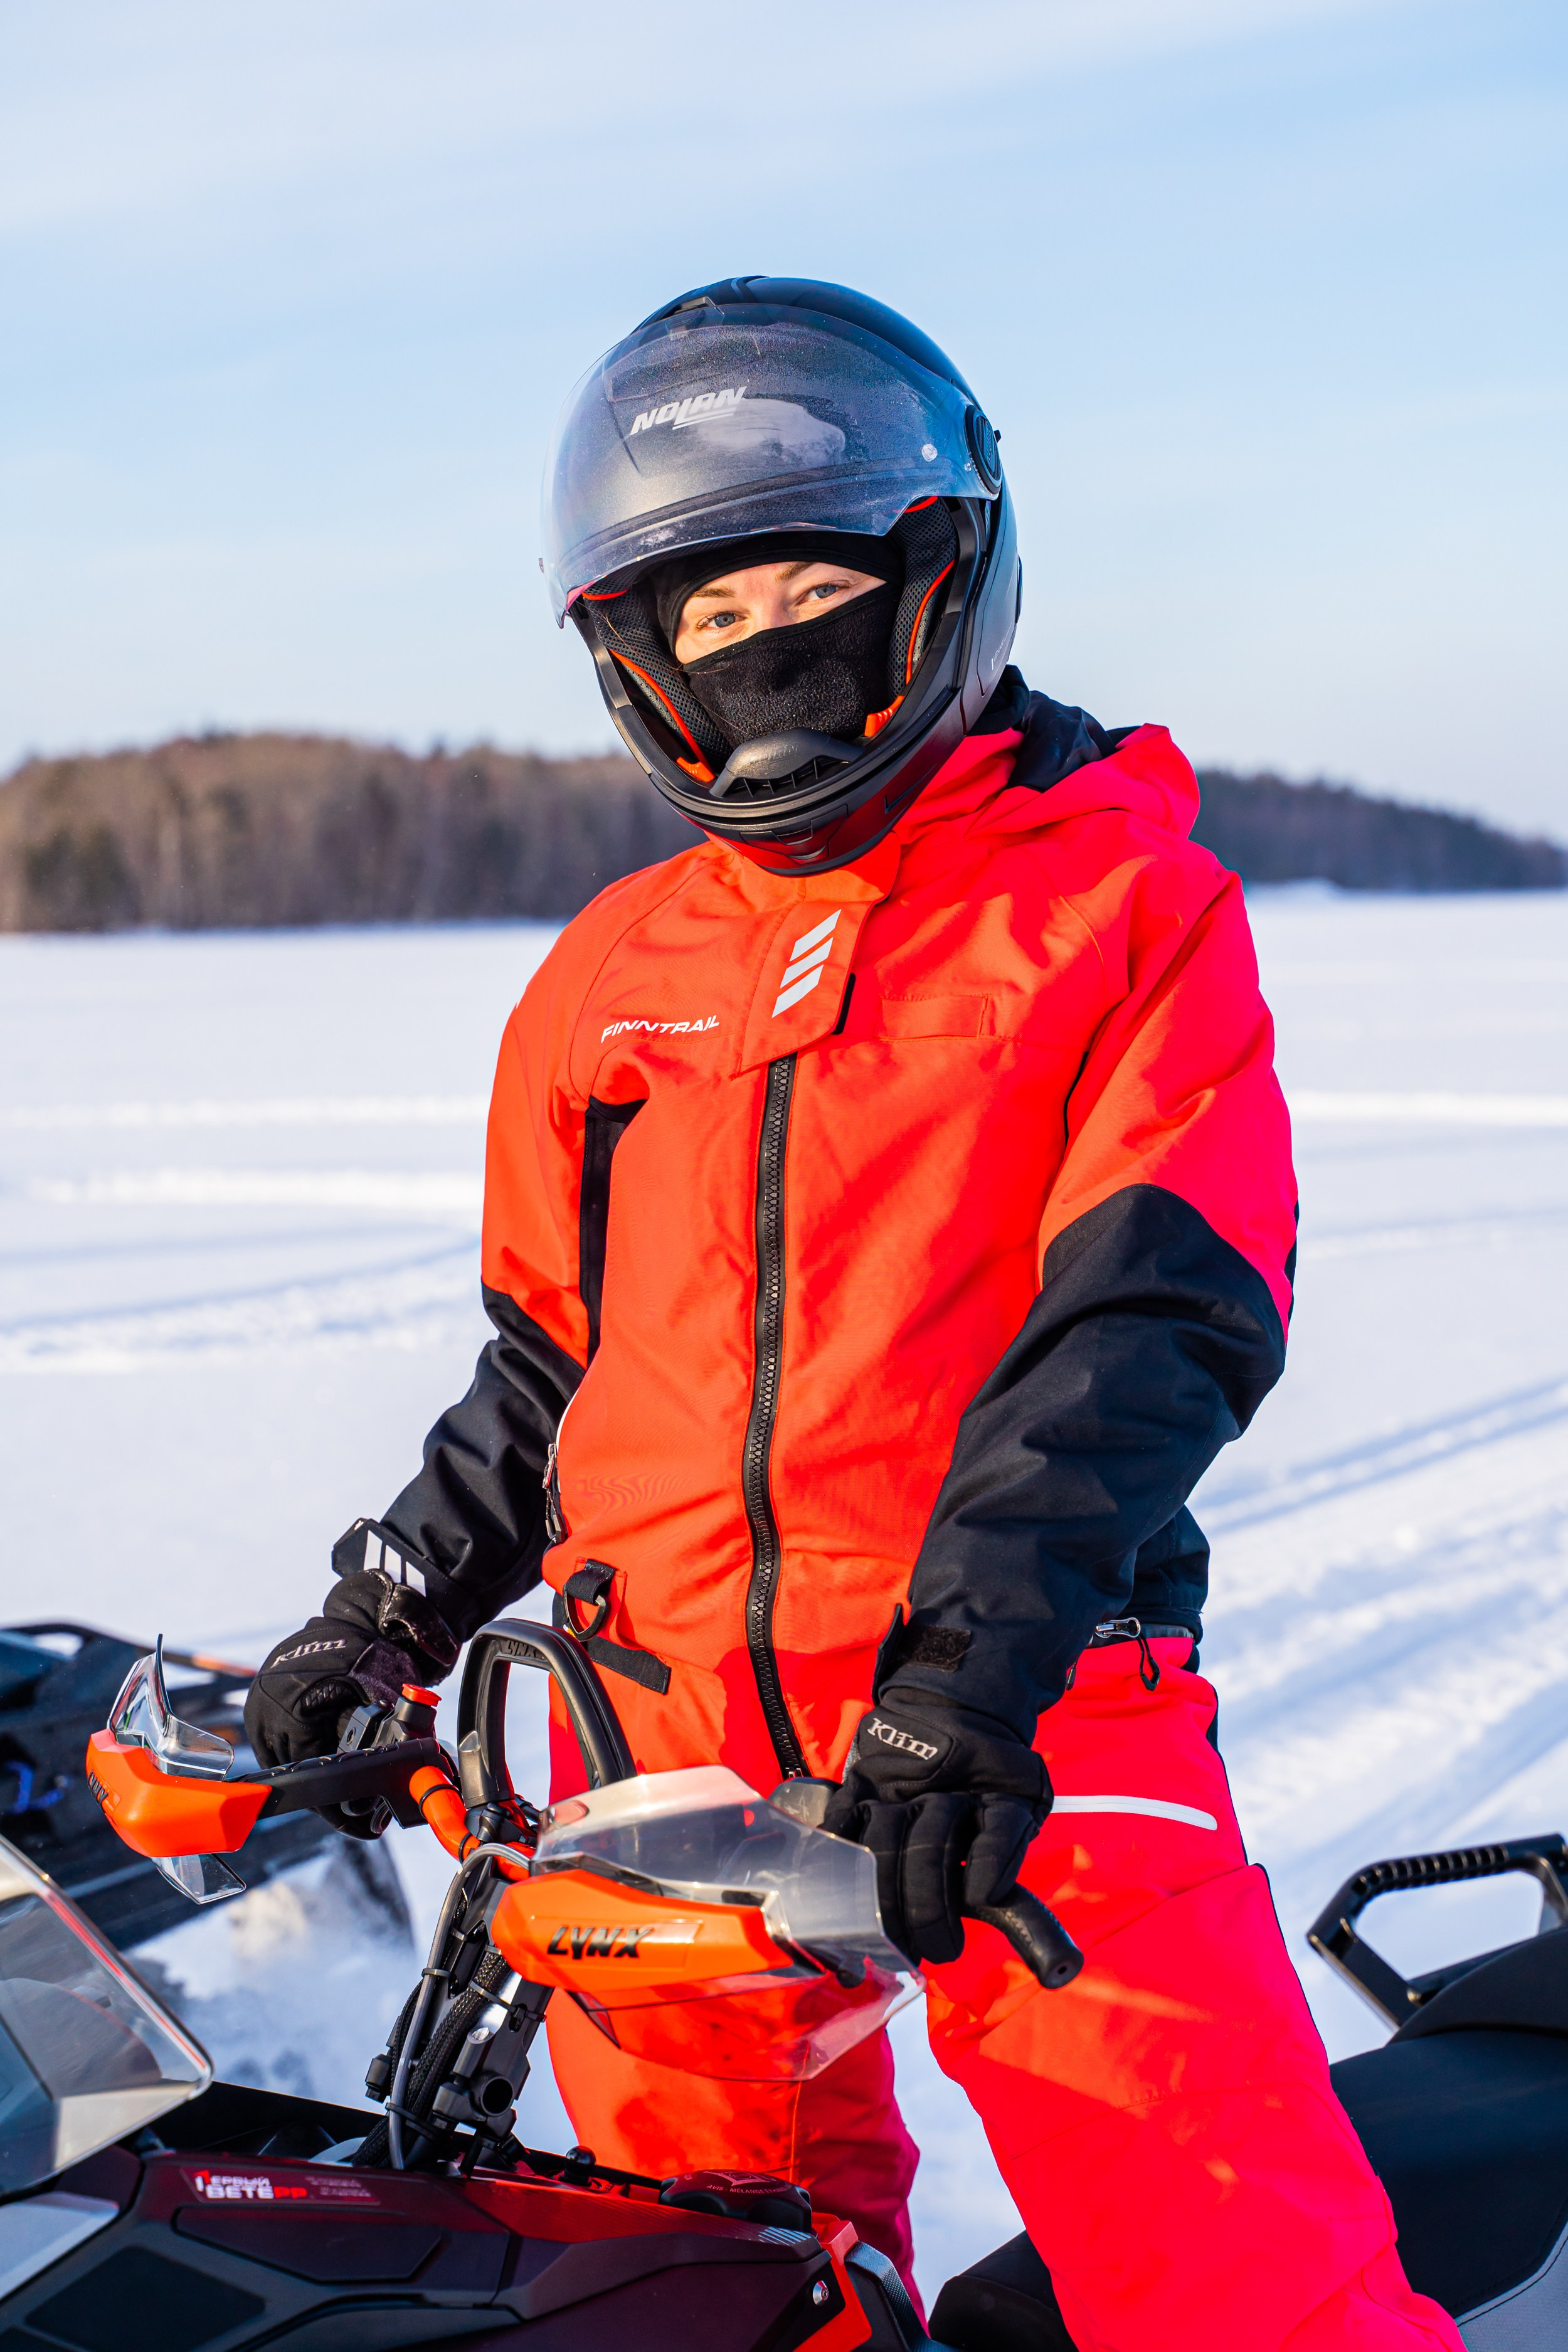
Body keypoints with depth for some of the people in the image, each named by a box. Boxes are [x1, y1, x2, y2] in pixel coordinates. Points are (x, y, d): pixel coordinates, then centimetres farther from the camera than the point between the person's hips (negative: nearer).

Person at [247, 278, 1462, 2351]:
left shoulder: (1131, 899, 0)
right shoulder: (609, 978, 14)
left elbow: (1164, 1308, -11)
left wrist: (981, 1651, -22)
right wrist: (388, 1609, 18)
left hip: (1018, 1727, -4)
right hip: (661, 1716, 5)